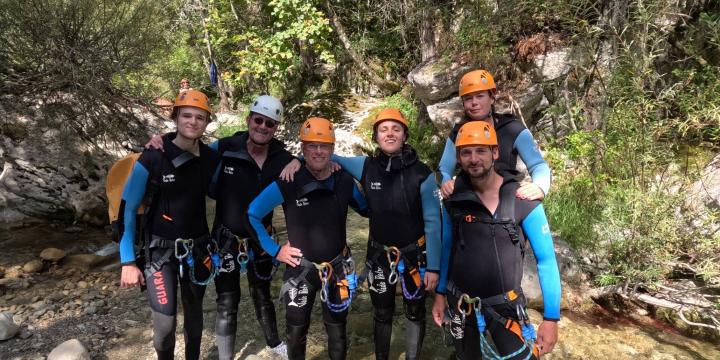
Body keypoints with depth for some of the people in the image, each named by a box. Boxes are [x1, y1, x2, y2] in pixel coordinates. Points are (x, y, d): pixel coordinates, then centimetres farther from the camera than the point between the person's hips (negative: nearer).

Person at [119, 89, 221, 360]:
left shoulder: (211, 159, -5)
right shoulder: (152, 159, -14)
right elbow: (127, 209, -8)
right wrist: (128, 261, -9)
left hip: (198, 249, 3)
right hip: (161, 250, -3)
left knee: (194, 314, 16)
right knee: (165, 324, -5)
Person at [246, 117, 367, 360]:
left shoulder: (344, 181, -8)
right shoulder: (288, 183, -16)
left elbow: (366, 209, 10)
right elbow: (252, 215, -8)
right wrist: (275, 251, -7)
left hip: (337, 269, 2)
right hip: (300, 269, -1)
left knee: (337, 331, 18)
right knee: (296, 332, 16)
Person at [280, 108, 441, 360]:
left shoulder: (422, 174, -16)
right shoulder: (366, 167, -10)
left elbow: (432, 223, -11)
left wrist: (433, 266, -9)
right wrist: (299, 159, -15)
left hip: (414, 255, -2)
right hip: (379, 254, 2)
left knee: (415, 313, 18)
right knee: (381, 314, 20)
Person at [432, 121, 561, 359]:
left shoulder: (522, 201, -15)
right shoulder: (454, 198, -7)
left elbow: (546, 259, -9)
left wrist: (551, 318, -10)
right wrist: (441, 293, 10)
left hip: (505, 306, -2)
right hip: (460, 304, 3)